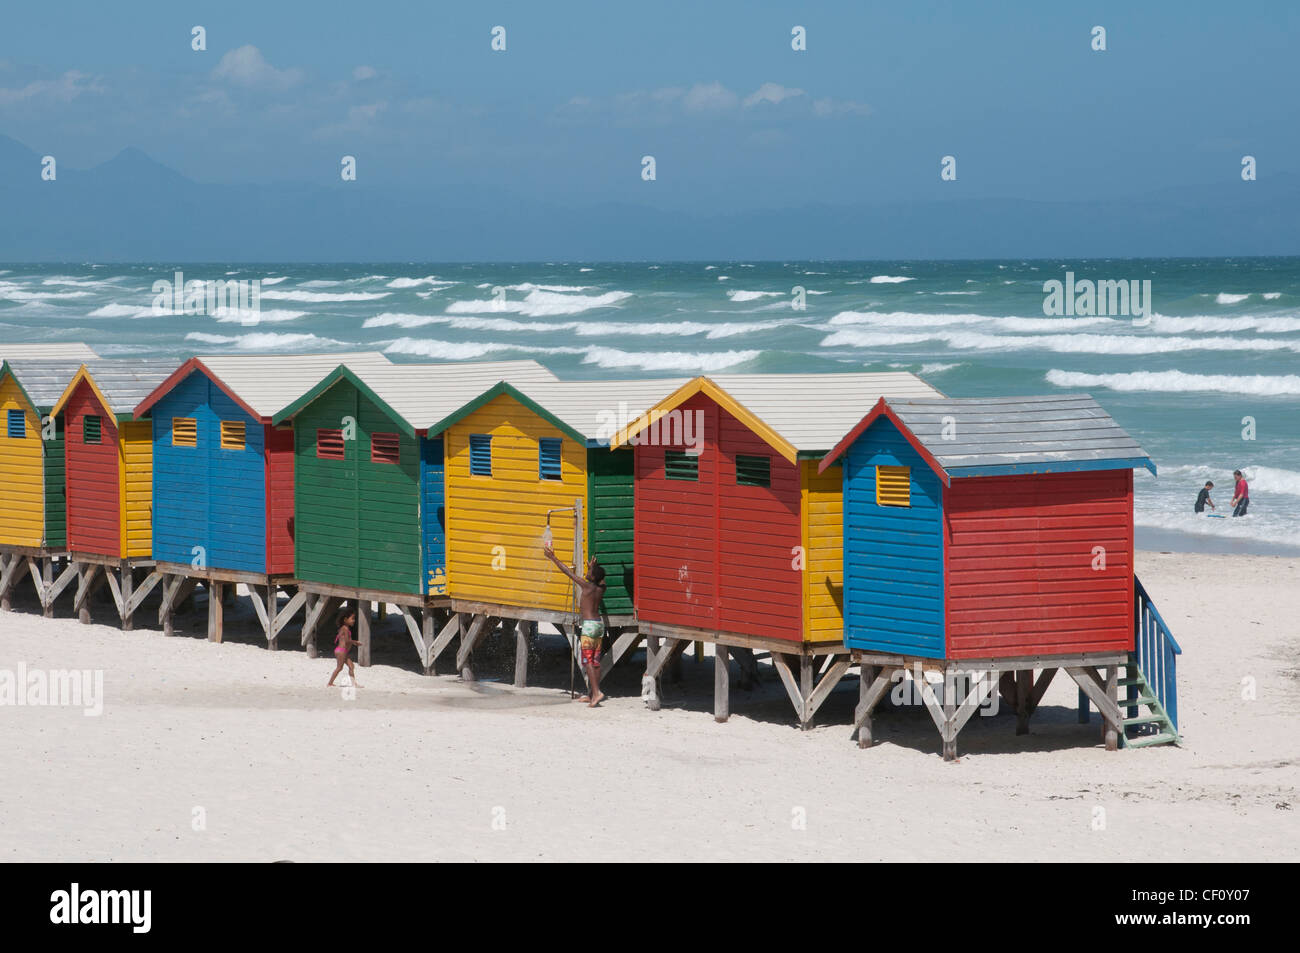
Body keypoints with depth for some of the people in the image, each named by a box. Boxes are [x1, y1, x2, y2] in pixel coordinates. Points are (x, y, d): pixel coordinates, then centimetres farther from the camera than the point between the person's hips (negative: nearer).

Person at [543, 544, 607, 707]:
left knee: (587, 660, -9)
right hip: (600, 625, 8)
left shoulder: (587, 586, -11)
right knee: (595, 661, 10)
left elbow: (568, 572, -7)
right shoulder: (601, 589, 6)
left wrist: (553, 558, -1)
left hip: (589, 625, -8)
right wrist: (593, 567, 41)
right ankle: (592, 694, 14)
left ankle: (596, 692, -20)